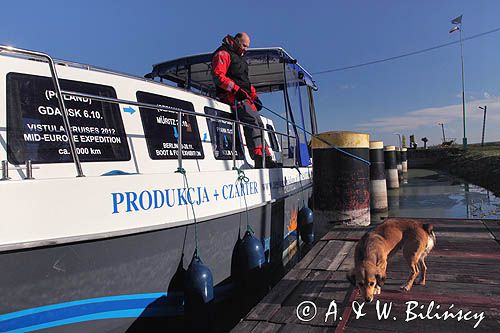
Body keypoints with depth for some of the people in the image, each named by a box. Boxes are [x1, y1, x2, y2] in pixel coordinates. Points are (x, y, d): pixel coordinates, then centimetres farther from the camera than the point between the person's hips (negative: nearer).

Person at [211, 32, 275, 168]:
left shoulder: (240, 58, 30)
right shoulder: (223, 54, -1)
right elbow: (218, 76, -15)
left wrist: (254, 95, 21)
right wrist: (236, 89, -21)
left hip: (244, 97, 10)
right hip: (231, 96, -10)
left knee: (259, 124, 2)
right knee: (251, 120, -26)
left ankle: (266, 158, 3)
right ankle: (259, 159, -34)